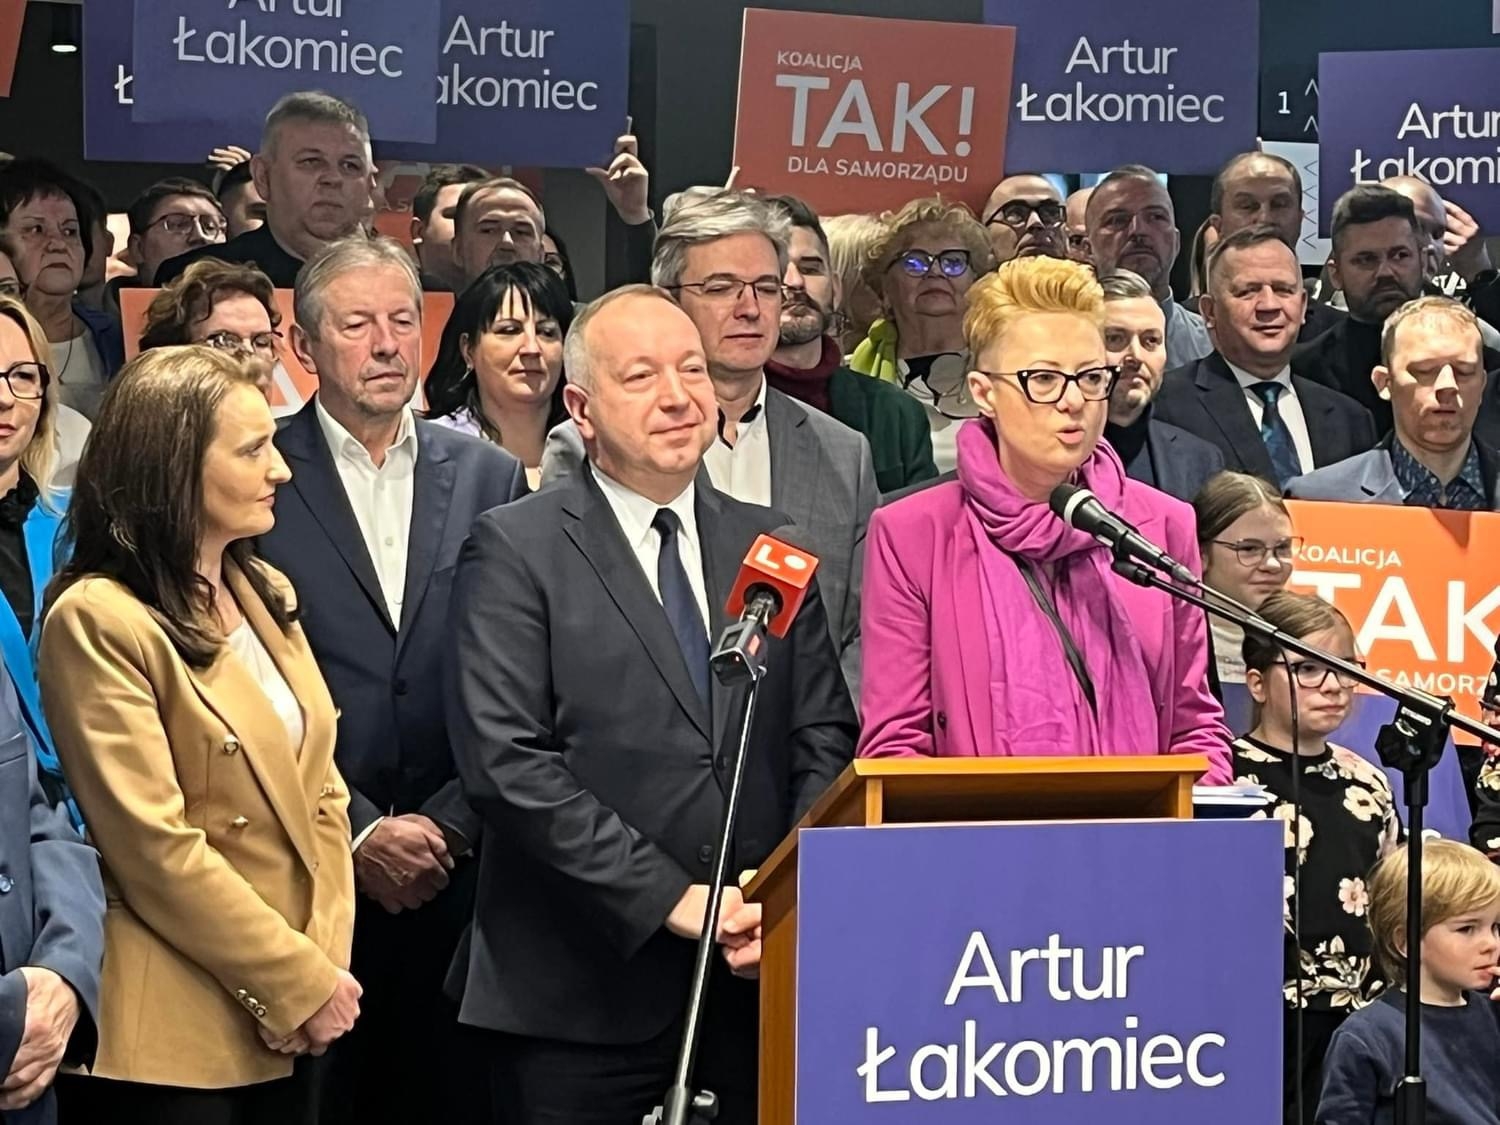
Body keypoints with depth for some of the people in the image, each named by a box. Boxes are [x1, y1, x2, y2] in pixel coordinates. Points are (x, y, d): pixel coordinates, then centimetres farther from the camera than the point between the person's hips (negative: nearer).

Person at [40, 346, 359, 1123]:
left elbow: (319, 790, 12)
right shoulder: (99, 621, -14)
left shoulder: (267, 596, 12)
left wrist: (326, 963, -2)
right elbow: (155, 850, -17)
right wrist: (301, 981, -13)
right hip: (177, 1040, -7)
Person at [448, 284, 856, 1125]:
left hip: (760, 971, 4)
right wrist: (670, 897, -14)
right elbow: (508, 762, -11)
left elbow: (824, 741, 10)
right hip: (581, 991, -3)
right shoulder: (515, 550, -2)